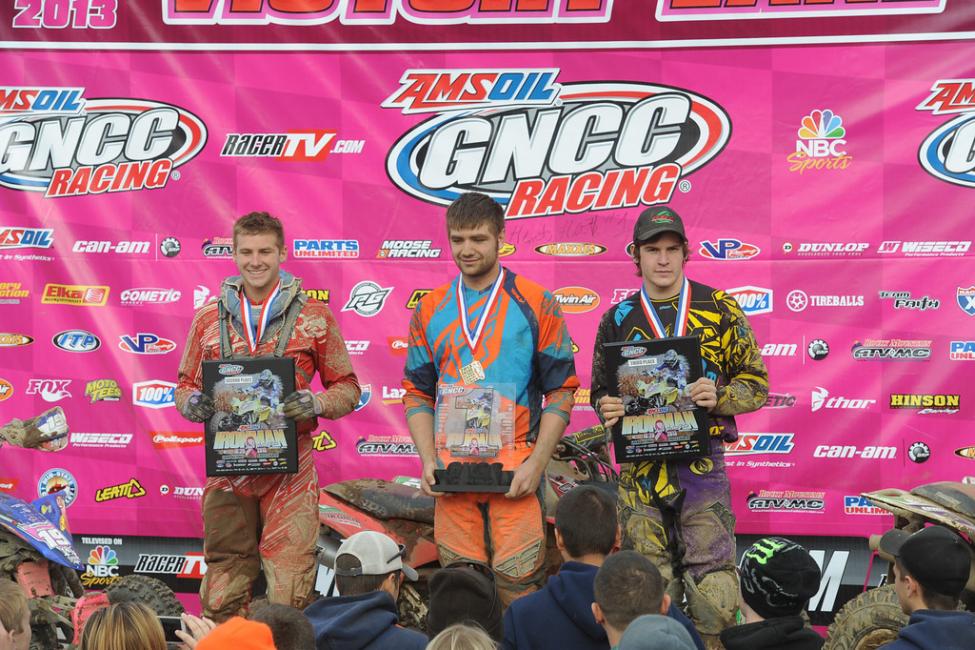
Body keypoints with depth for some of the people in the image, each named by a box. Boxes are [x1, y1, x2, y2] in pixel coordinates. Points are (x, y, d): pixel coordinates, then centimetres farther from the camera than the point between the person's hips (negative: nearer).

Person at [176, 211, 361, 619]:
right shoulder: (209, 317, 11)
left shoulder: (314, 316, 4)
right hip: (226, 471, 3)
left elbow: (347, 387, 7)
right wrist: (191, 404, -6)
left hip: (289, 471, -2)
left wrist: (316, 403, -15)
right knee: (221, 598, 5)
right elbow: (186, 385, 17)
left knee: (289, 595, -7)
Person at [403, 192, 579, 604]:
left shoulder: (536, 304, 2)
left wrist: (536, 464, -8)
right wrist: (428, 460, 0)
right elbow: (416, 392, 15)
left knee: (519, 586, -7)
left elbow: (561, 389, 2)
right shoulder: (430, 309, 13)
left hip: (516, 473, -3)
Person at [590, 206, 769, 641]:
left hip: (702, 462, -2)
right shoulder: (617, 320, 11)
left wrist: (719, 397, -13)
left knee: (713, 584, -8)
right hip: (640, 468, 2)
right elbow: (601, 391, 19)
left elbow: (756, 383, 6)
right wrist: (606, 409, -4)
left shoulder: (720, 309, 4)